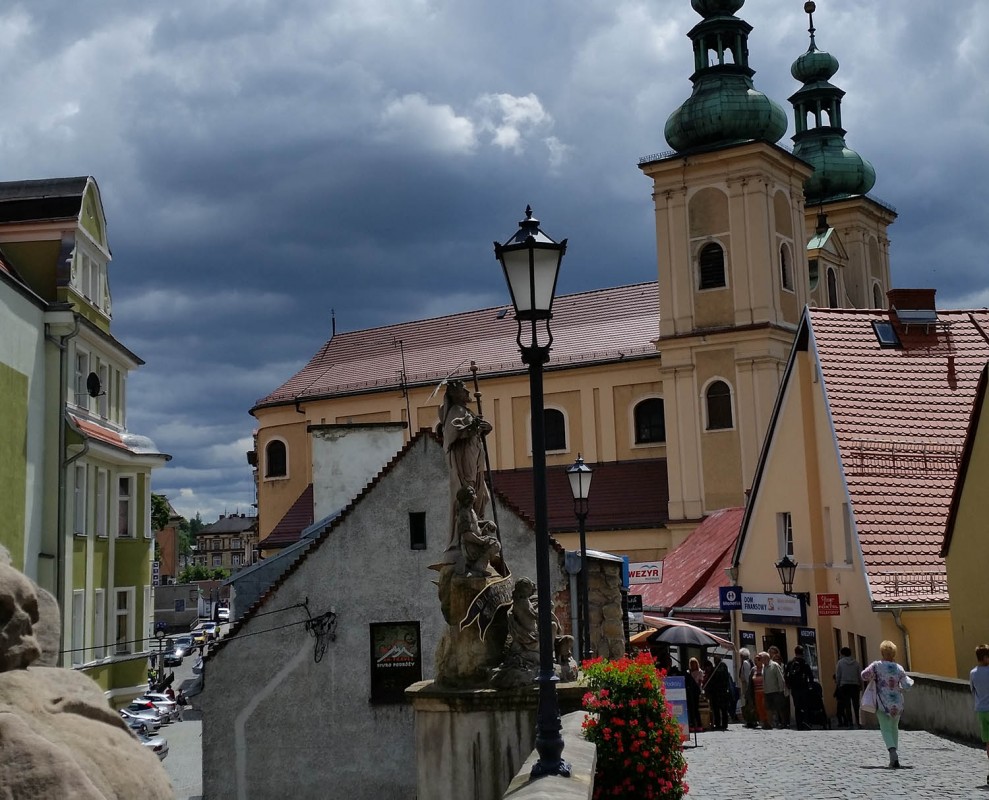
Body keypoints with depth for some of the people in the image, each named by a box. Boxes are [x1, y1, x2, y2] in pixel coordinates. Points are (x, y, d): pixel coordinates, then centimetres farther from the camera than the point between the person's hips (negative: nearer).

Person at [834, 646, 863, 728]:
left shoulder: (840, 662, 0)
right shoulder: (856, 663, 5)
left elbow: (838, 676, 0)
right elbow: (860, 676, 3)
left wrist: (837, 685, 9)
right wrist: (860, 686, 9)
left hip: (844, 685, -2)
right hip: (855, 685, 2)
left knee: (847, 705, 0)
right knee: (856, 705, 5)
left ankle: (850, 722, -4)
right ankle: (858, 722, 3)